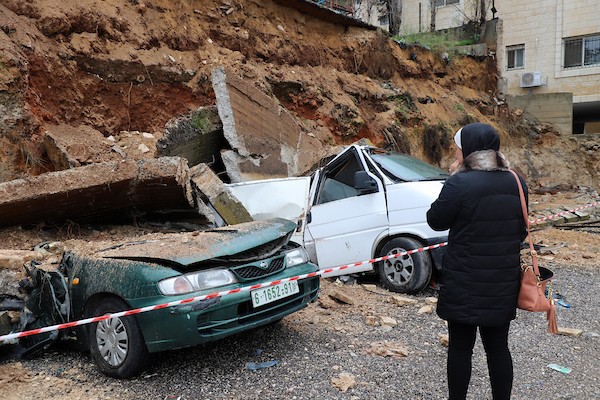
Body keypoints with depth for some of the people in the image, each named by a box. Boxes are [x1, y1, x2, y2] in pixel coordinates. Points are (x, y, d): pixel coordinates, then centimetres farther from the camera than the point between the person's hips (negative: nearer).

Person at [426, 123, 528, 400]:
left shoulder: (460, 184, -19)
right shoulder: (517, 184, 1)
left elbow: (435, 221, -7)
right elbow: (521, 231, 11)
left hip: (464, 285, -5)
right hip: (503, 283, 5)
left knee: (460, 347, 9)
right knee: (498, 347, 16)